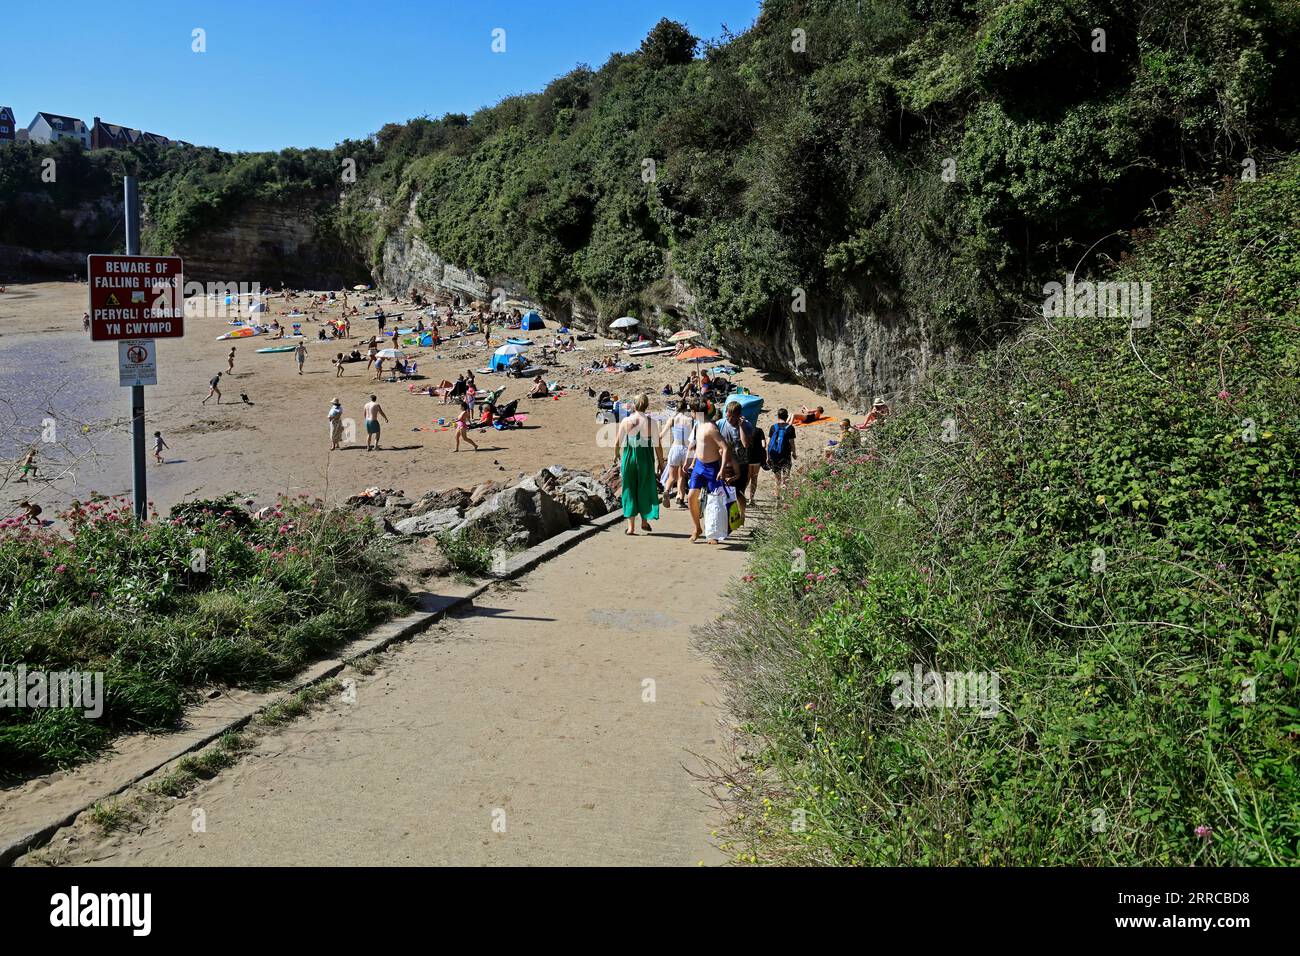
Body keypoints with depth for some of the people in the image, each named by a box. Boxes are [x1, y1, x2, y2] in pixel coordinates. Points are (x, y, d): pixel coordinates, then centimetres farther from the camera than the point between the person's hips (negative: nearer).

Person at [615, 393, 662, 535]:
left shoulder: (625, 421, -4)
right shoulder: (650, 422, -9)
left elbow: (618, 442, 2)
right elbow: (657, 445, -7)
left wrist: (615, 455, 22)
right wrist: (661, 462, 4)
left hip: (629, 458, 1)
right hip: (645, 458, -1)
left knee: (629, 490, 10)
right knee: (646, 488, 17)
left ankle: (631, 526, 8)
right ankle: (644, 521, 28)